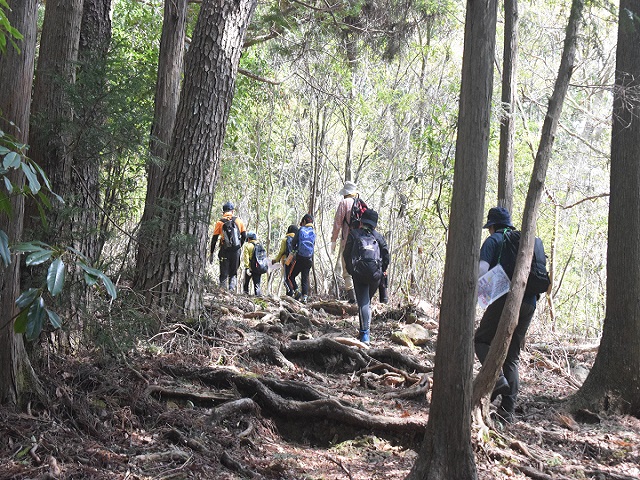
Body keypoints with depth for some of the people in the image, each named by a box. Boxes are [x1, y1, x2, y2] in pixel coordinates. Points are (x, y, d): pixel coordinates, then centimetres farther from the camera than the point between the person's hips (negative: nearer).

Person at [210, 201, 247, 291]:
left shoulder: (219, 223, 1)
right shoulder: (239, 221, 4)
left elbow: (214, 239, 1)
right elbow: (244, 236, 3)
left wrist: (211, 254, 5)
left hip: (224, 251, -1)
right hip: (236, 251, 1)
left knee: (224, 274, 7)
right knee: (233, 273, 10)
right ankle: (232, 288, -9)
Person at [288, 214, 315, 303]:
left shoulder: (301, 230, -3)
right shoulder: (313, 232, 7)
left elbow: (293, 243, 1)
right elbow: (314, 245, 13)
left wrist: (295, 249, 20)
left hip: (299, 258, -4)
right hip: (309, 259, 4)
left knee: (290, 277, 6)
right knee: (305, 278, 10)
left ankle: (296, 291, -13)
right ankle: (305, 296, -1)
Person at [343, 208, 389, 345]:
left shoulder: (353, 234, 7)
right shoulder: (378, 236, 12)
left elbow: (346, 254, 6)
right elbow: (386, 254, 7)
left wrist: (350, 270, 18)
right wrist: (384, 269, 21)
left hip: (359, 274, -2)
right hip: (376, 274, 2)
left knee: (363, 303, -2)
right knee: (367, 301, 20)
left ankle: (365, 335, -13)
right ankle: (365, 331, 21)